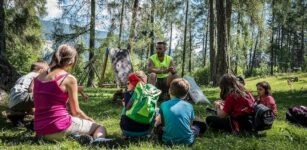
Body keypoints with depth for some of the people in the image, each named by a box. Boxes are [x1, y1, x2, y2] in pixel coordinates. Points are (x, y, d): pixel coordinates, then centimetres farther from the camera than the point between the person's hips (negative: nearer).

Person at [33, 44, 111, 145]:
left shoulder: (38, 77, 10)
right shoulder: (69, 79, -9)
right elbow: (76, 111, -4)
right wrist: (90, 120, 14)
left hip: (41, 131, 7)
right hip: (60, 128, -7)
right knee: (100, 127, 11)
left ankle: (77, 136, -1)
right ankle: (97, 140, -24)